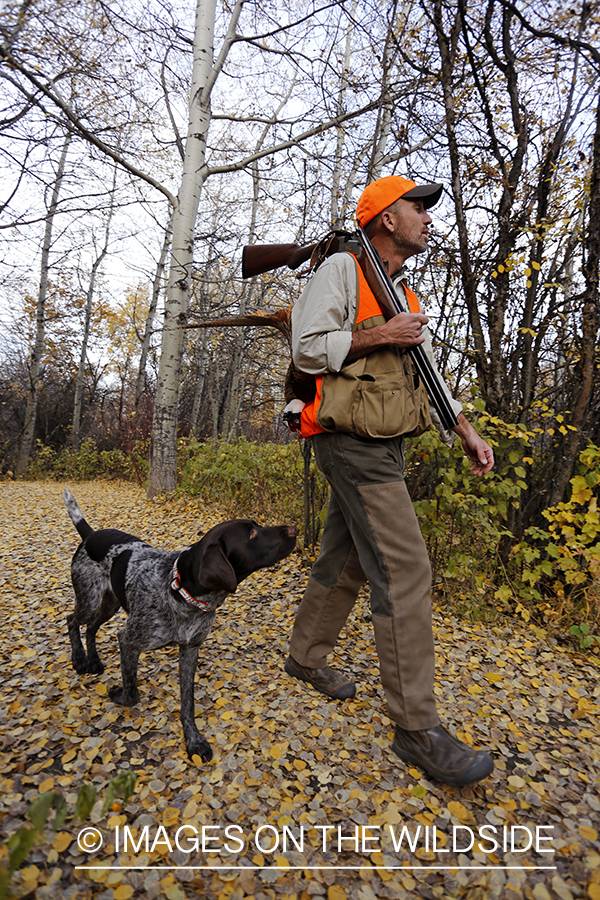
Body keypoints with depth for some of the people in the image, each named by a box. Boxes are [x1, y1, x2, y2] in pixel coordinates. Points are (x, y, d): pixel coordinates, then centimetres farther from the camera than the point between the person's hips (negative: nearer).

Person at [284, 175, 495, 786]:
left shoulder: (404, 295, 24)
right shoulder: (341, 270, -2)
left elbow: (426, 376, 21)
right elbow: (307, 348, -12)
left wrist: (468, 433, 13)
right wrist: (378, 336, -12)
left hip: (384, 446, 9)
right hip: (351, 442, -9)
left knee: (346, 562, 15)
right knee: (404, 570, -13)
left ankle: (305, 658, 33)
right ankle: (416, 729, -3)